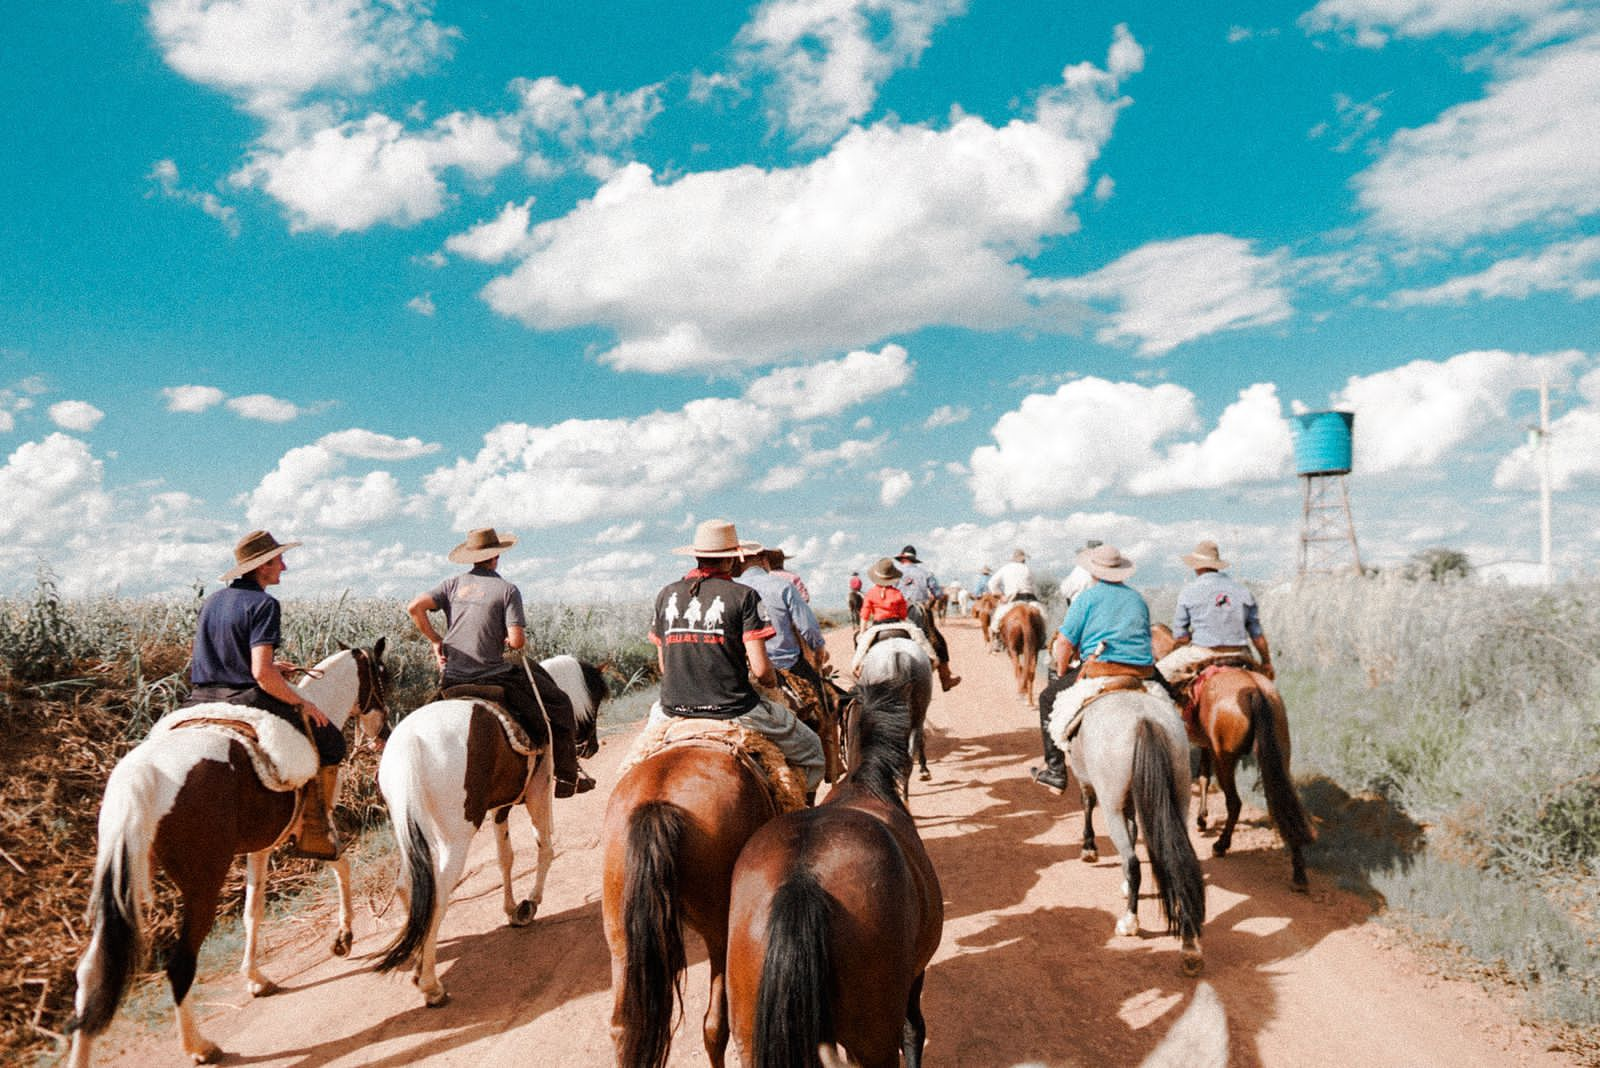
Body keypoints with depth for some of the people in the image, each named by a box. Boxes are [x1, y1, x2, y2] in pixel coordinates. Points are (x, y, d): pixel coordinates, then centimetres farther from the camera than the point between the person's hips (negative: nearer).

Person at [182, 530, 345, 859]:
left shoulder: (212, 601, 13)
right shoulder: (263, 604, -12)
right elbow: (261, 673, -23)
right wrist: (301, 703, -10)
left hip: (201, 703, 8)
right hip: (247, 704, -7)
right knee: (328, 742, 8)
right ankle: (313, 834, 7)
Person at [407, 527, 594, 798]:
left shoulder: (454, 583, 7)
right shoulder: (507, 589, -7)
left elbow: (414, 607, -3)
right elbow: (517, 640, -16)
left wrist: (435, 641, 8)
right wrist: (521, 641, 8)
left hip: (451, 679, 6)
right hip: (491, 678, -5)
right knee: (559, 704, 9)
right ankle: (567, 777, 11)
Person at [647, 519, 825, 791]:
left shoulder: (667, 594, 5)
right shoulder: (743, 596, -8)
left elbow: (663, 665, 10)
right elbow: (760, 669, -13)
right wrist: (773, 680, 10)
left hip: (675, 708, 5)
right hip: (733, 709, -4)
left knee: (656, 711, 42)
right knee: (810, 750, 15)